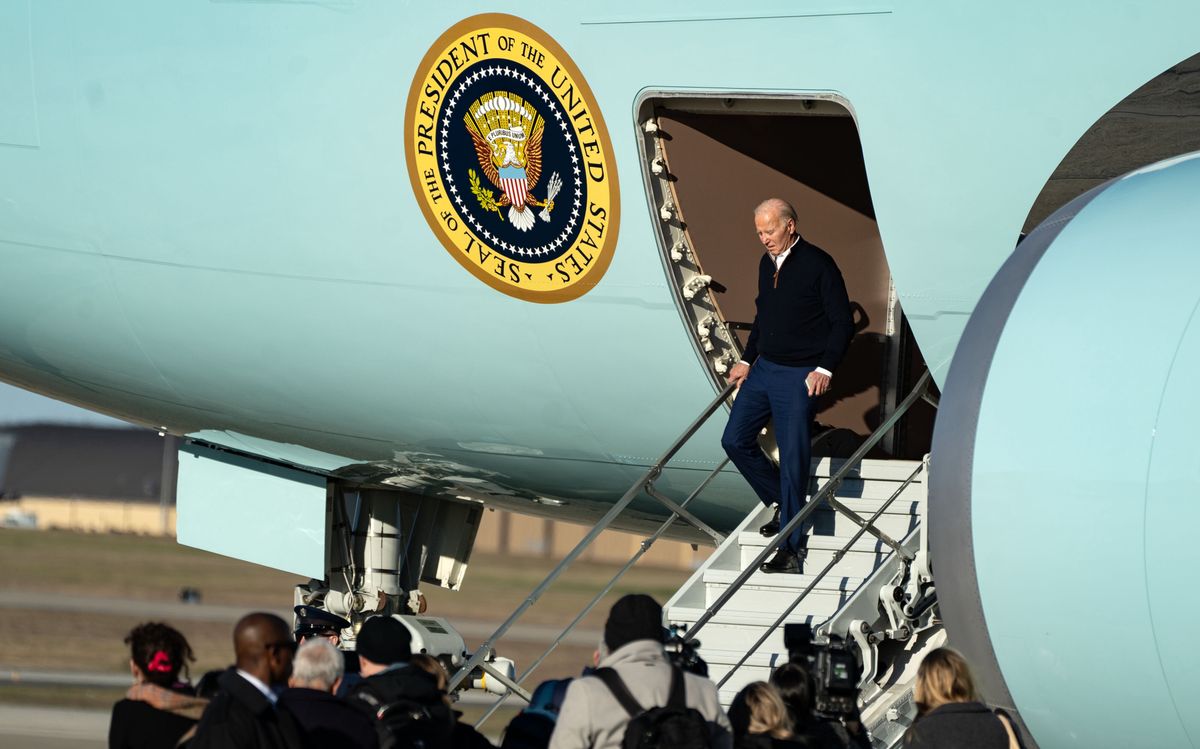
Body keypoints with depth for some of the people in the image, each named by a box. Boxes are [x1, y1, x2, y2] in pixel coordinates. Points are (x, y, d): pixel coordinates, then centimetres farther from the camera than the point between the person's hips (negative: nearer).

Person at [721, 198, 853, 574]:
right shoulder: (767, 264, 10)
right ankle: (782, 504, 25)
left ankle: (791, 547, -3)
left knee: (793, 457, -7)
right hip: (763, 370, 8)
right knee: (735, 440, 8)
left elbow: (843, 322, -11)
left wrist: (825, 369, -18)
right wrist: (747, 360, 19)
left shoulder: (818, 264, -13)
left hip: (799, 376, -8)